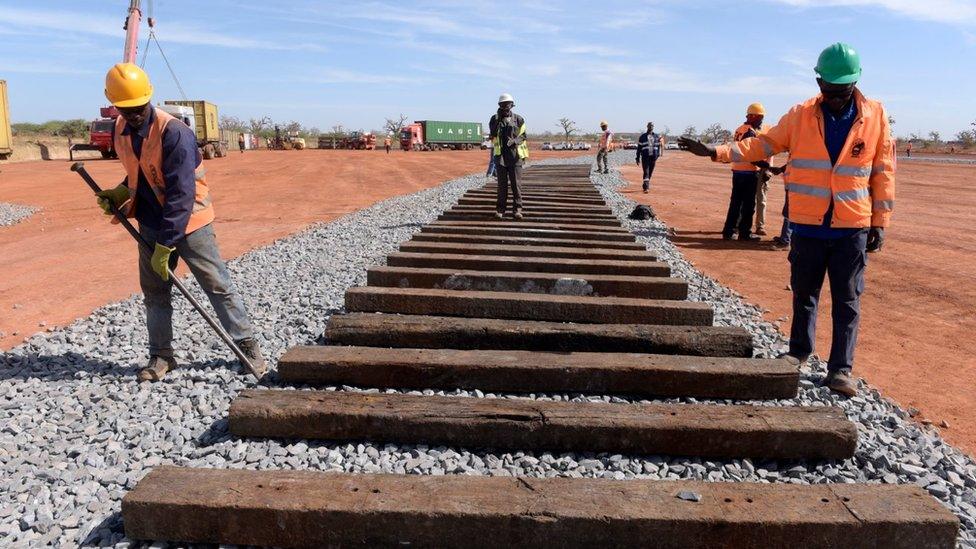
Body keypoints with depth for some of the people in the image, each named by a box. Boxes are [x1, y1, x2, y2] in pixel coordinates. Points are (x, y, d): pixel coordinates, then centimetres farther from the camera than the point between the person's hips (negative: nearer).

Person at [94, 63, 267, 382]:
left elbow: (182, 195, -25)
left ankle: (247, 344, 12)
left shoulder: (174, 132, -23)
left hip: (189, 222, -7)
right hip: (150, 224, 7)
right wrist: (119, 194, -2)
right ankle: (161, 356, 24)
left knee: (218, 285, 0)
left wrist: (165, 245, -24)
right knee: (154, 291, 11)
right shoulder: (121, 131, 3)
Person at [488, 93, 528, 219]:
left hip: (515, 154, -1)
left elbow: (522, 136, 7)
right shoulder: (494, 119, 8)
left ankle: (517, 209, 4)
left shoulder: (518, 120, 6)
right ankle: (500, 209, 8)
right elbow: (492, 136, 9)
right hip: (500, 154, 1)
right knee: (502, 184, 3)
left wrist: (514, 141, -13)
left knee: (515, 183, -2)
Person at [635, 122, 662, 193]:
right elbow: (639, 147, 4)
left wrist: (658, 155, 5)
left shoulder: (657, 136, 11)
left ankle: (645, 185, 25)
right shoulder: (642, 136, 4)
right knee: (646, 172, -13)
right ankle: (646, 187, -18)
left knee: (650, 172, 8)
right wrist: (638, 158, 1)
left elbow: (658, 146, 16)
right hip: (645, 157, -3)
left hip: (653, 157, 3)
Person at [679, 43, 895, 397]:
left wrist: (880, 223, 2)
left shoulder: (875, 116, 0)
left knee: (847, 301, 4)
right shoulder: (800, 115, 1)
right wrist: (716, 152, -7)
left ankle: (840, 369, 12)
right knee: (803, 294, 13)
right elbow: (764, 144, 5)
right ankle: (799, 351, 32)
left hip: (853, 227, -1)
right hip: (807, 224, 1)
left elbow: (883, 172, 3)